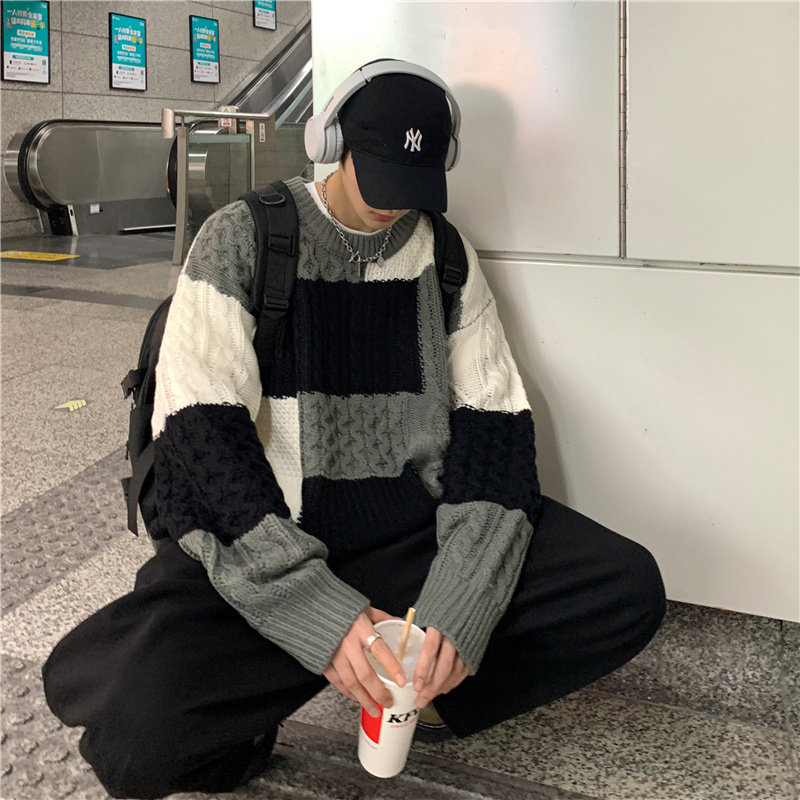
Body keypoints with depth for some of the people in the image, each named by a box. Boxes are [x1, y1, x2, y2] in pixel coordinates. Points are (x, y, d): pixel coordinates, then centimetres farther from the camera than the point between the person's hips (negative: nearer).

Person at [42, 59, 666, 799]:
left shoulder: (448, 257, 6)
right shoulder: (243, 240, -4)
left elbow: (493, 427, 0)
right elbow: (199, 439, -13)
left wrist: (460, 608, -17)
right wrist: (320, 614, -25)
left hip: (418, 529, 4)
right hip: (271, 543, -3)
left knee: (631, 589, -18)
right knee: (140, 723, -31)